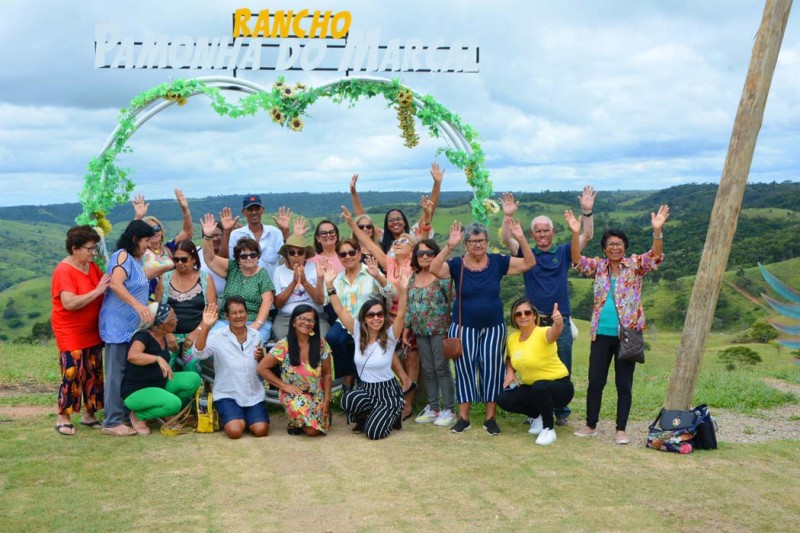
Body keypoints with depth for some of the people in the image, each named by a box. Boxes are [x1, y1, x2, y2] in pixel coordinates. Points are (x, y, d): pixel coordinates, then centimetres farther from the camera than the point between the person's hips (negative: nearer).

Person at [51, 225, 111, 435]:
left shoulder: (92, 266, 6)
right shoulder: (64, 271, -17)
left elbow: (105, 289, 17)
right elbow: (69, 303, -28)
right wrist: (97, 291, -29)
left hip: (92, 332, 8)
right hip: (70, 334, -7)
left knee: (93, 373, 10)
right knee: (72, 374, -6)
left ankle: (89, 414, 21)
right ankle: (62, 418, 7)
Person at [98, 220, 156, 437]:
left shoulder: (135, 260, 16)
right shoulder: (122, 256, -12)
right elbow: (115, 284, -29)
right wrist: (138, 305, -40)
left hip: (132, 326, 10)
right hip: (118, 325, -10)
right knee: (116, 373, -7)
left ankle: (126, 415, 21)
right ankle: (112, 422, -4)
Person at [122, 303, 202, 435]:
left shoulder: (162, 337, 4)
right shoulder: (143, 336, -20)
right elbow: (132, 356, -44)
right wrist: (158, 359, -51)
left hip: (159, 384, 8)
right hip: (137, 392, -8)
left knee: (193, 379, -11)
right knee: (173, 403, -33)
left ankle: (169, 412, 7)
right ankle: (138, 415, -6)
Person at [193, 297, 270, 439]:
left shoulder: (255, 335, 4)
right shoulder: (218, 337, -8)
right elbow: (199, 353, -27)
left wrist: (261, 358, -7)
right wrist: (206, 327, -39)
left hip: (254, 394, 3)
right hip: (228, 395, -3)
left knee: (261, 431, -16)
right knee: (235, 431, -24)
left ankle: (245, 418, 19)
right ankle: (233, 418, 13)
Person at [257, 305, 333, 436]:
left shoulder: (321, 344, -7)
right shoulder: (284, 346, -13)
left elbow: (326, 374, 2)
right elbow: (262, 368, -8)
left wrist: (326, 400, -6)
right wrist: (284, 385, -11)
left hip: (316, 395, 3)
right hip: (293, 394, -3)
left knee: (314, 431, -17)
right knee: (299, 406, -37)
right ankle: (295, 422, 1)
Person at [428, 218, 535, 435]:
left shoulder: (497, 262, -2)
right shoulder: (457, 265, -7)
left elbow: (529, 263, -6)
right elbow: (435, 269, -24)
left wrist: (521, 239, -20)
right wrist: (449, 246, -34)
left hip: (493, 327, 1)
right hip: (464, 327, -1)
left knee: (492, 370, 5)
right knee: (465, 370, 5)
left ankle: (490, 417, 15)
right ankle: (463, 417, 15)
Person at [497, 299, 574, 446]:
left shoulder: (542, 333, -21)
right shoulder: (512, 339, -2)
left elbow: (554, 333, -47)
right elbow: (510, 358, 19)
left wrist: (558, 323, -70)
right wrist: (510, 371, -3)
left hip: (559, 386, -6)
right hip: (531, 388, 6)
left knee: (539, 386, -38)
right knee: (503, 399, -14)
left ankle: (549, 429, -14)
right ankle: (538, 416, 13)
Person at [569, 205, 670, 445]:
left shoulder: (635, 265, 1)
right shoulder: (598, 266, 7)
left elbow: (656, 257, -15)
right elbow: (577, 260, -8)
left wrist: (657, 231, -32)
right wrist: (575, 233, -23)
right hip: (601, 334, 2)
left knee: (624, 384, 4)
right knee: (595, 382, 6)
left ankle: (621, 430, 14)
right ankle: (591, 426, 19)